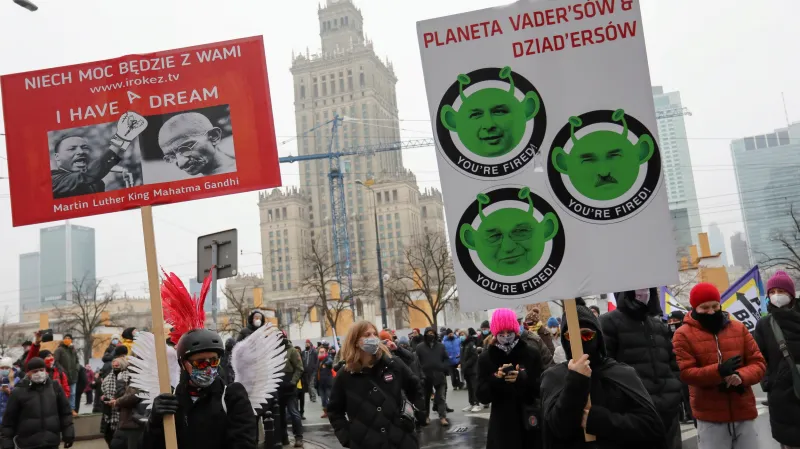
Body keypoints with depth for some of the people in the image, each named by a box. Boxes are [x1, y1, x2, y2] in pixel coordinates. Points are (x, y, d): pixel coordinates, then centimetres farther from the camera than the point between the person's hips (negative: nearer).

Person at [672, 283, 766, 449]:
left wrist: (741, 376, -17)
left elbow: (758, 363, 5)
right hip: (710, 417, -4)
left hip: (744, 412, 4)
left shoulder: (738, 328, 7)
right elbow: (684, 372, -12)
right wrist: (718, 371, -26)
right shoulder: (683, 335, -6)